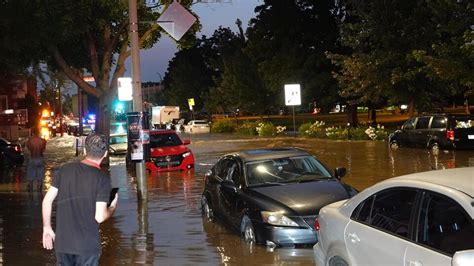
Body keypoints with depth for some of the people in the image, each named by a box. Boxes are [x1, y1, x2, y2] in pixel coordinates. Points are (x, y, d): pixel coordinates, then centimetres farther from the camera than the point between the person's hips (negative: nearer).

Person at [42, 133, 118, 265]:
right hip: (87, 245, -3)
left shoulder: (65, 169, 0)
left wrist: (47, 228, 12)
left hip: (62, 242, 4)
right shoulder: (103, 179, -12)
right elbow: (99, 217, -16)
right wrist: (112, 208, 5)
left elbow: (47, 200, 1)